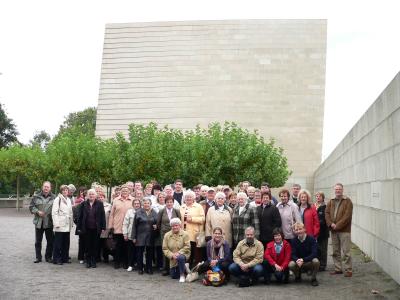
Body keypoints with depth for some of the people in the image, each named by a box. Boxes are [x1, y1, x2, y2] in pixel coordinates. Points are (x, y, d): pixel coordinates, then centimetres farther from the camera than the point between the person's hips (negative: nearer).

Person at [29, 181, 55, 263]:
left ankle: (48, 257, 18)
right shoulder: (36, 197, 4)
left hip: (49, 223, -1)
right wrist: (37, 211, -10)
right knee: (38, 241, 8)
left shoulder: (53, 198, 0)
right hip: (39, 222, 1)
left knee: (50, 241, 5)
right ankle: (38, 257, 18)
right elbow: (31, 206, 5)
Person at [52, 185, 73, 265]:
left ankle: (64, 258, 17)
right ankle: (56, 259, 3)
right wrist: (56, 224, -16)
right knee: (58, 243, -3)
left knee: (66, 243, 9)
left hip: (67, 226, 7)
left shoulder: (69, 200, 17)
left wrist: (71, 223, 15)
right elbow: (54, 212, -10)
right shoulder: (57, 199, -4)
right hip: (60, 225, -6)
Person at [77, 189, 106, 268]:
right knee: (88, 245, 7)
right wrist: (79, 227, 1)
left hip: (96, 229, -1)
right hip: (87, 228, 1)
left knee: (95, 246, 5)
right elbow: (80, 216, 5)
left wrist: (103, 227, -5)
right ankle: (88, 261, 17)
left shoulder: (99, 204, 1)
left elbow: (102, 216, -1)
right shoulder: (84, 204, 5)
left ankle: (93, 262, 15)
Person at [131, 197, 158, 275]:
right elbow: (134, 225, -1)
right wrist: (134, 237, -4)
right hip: (140, 236, -2)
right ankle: (140, 268, 14)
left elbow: (157, 223, 17)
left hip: (150, 236, 2)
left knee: (150, 252, 6)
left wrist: (156, 226, -8)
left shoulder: (154, 213, 8)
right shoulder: (138, 212, 0)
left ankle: (149, 268, 18)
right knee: (140, 252, 3)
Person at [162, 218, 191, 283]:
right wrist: (172, 255, -20)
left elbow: (187, 247, -14)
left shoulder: (185, 234, -10)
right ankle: (184, 267, 40)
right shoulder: (167, 235, -4)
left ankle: (182, 275, -18)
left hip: (183, 255, -4)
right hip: (172, 259, 4)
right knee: (174, 276, 9)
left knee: (180, 257, -40)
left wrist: (178, 253, -25)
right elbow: (165, 248, -5)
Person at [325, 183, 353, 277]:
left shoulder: (347, 201, -4)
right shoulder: (331, 201, 13)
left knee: (346, 251, -4)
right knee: (335, 251, 11)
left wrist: (338, 225, -16)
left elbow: (347, 215, -13)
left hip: (344, 230, -5)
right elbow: (327, 213, 5)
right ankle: (338, 269, 21)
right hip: (333, 230, 6)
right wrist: (331, 224, -11)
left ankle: (348, 270, 4)